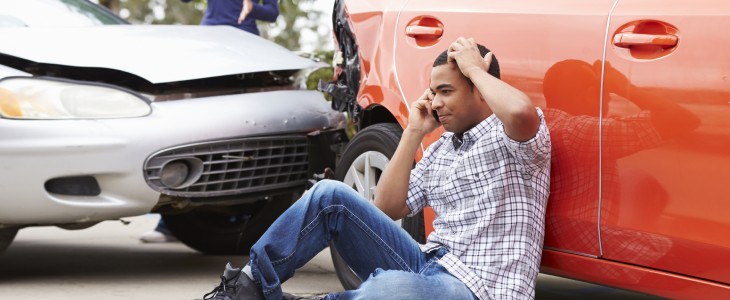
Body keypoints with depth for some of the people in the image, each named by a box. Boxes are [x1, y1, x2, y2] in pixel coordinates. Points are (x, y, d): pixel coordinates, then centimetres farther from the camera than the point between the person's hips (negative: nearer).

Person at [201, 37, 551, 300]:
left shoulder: (508, 135, -4)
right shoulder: (440, 148, 19)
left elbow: (521, 112, -30)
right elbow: (387, 208, 16)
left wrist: (475, 69, -12)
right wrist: (413, 134, 10)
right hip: (429, 264, 8)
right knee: (332, 196, -4)